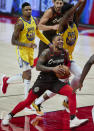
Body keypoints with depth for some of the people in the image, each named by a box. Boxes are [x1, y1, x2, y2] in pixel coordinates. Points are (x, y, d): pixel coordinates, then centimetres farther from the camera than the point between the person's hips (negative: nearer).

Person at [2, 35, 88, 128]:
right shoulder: (47, 53, -17)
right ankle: (9, 116, 21)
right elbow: (38, 66, -25)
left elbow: (68, 62, 20)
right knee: (28, 101, 0)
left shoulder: (65, 53, -2)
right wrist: (53, 69, -35)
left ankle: (73, 120, -17)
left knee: (72, 93, -18)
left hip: (56, 81, 4)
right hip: (43, 81, -4)